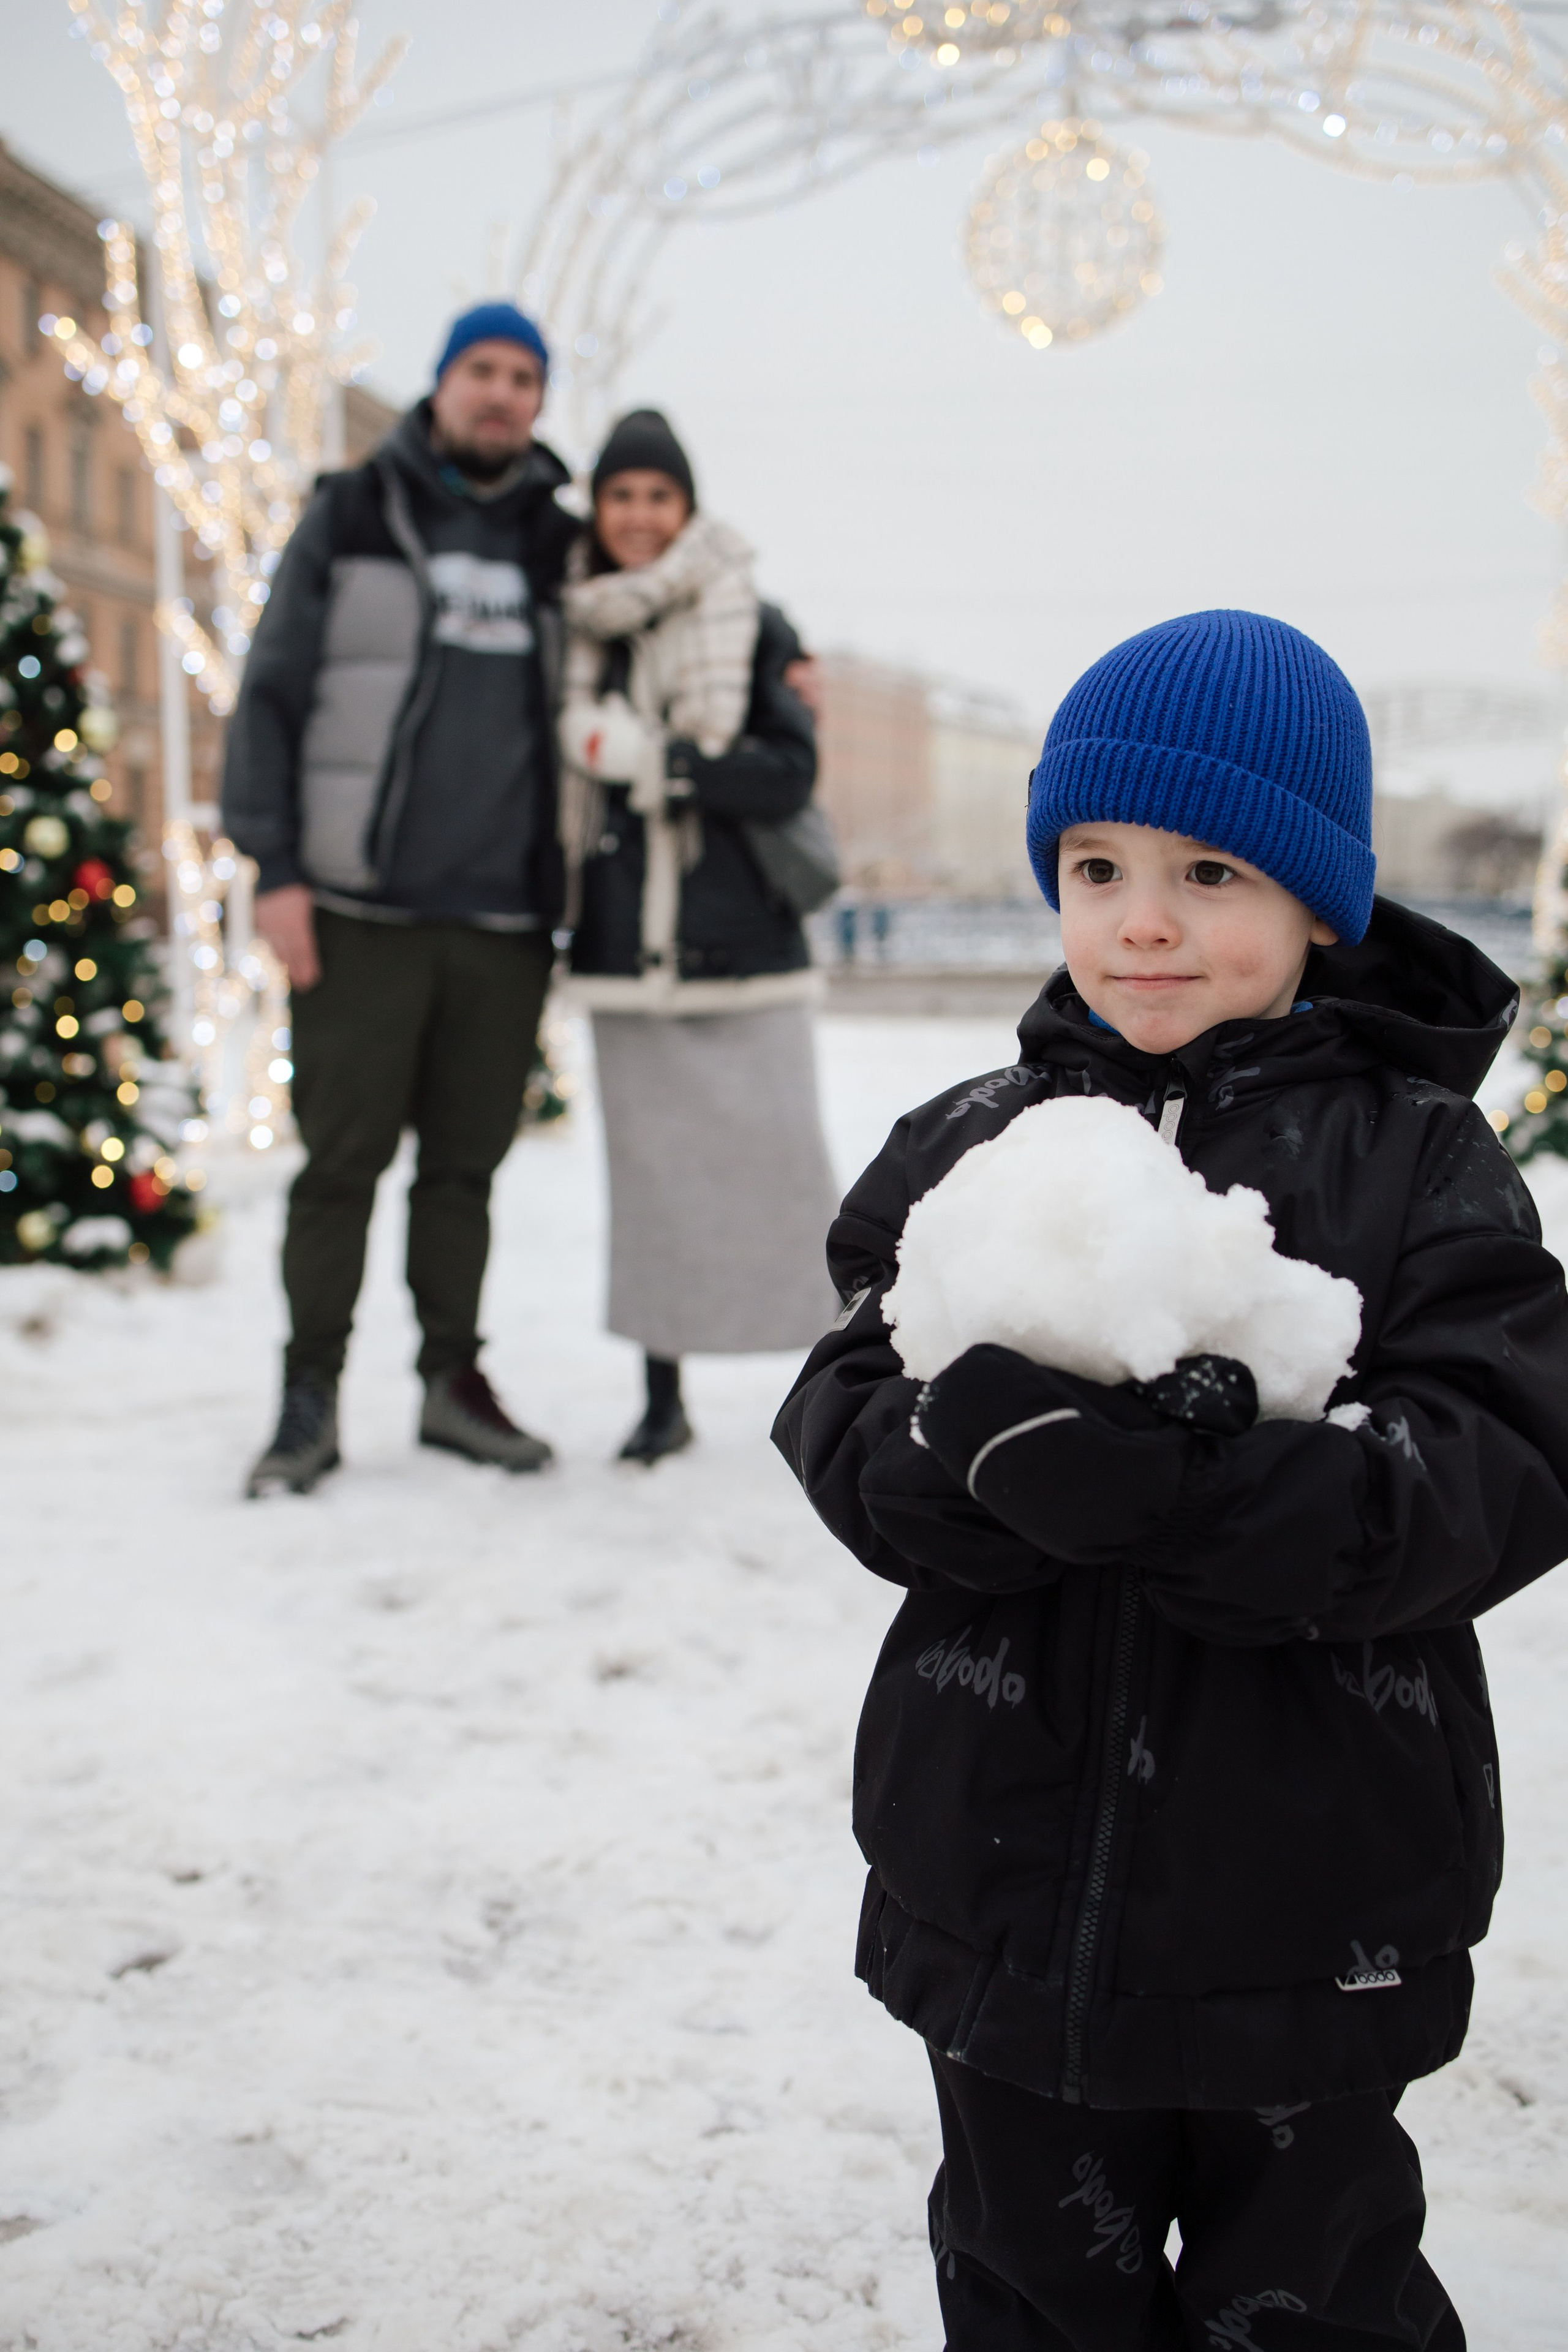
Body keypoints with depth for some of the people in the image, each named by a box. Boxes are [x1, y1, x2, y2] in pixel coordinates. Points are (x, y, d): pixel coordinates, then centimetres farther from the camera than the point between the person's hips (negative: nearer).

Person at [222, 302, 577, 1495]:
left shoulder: (560, 546, 12)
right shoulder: (354, 516, 4)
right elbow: (273, 693, 1)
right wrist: (275, 867, -8)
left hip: (505, 918, 3)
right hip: (361, 909, -2)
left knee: (466, 1162, 9)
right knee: (343, 1158, 0)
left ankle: (453, 1378, 21)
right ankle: (312, 1397, 10)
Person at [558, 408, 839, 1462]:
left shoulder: (753, 626, 0)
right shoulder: (573, 631, 10)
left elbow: (791, 775, -9)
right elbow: (553, 782, 17)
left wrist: (648, 759, -15)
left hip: (744, 942, -3)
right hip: (625, 949, 3)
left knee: (776, 1157, -3)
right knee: (650, 1167, 4)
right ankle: (664, 1397, 13)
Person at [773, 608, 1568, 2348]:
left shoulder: (1418, 1162, -7)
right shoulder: (963, 1151, 1)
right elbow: (840, 1429, -4)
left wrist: (1182, 1490, -31)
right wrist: (965, 1454, -27)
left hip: (1310, 1913, -2)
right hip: (1009, 1874, 3)